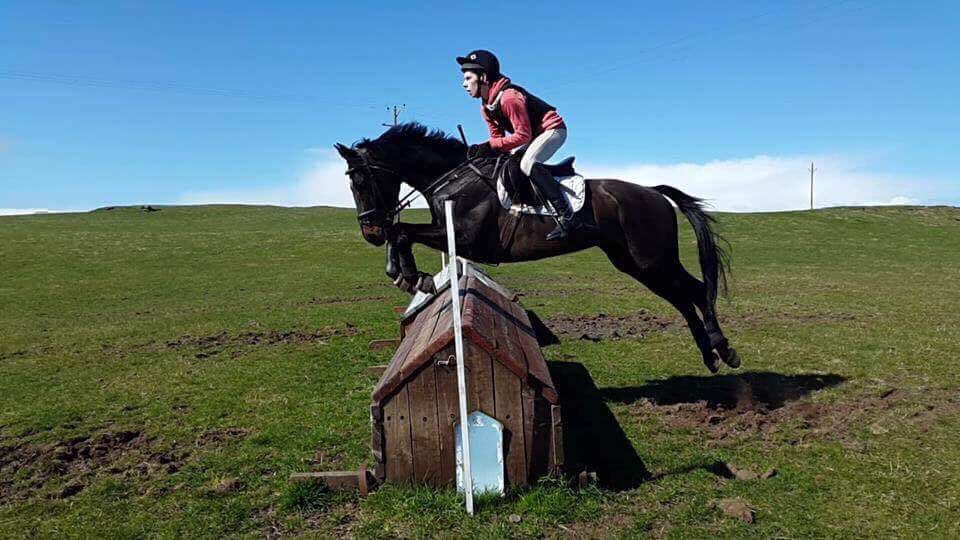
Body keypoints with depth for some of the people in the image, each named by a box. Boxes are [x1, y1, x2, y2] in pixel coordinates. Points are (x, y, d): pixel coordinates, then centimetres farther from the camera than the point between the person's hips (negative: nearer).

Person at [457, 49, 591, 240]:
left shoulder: (508, 97, -27)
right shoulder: (486, 107, 3)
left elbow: (523, 136, -28)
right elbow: (497, 137, 4)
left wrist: (491, 146, -30)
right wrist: (482, 148, -16)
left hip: (553, 128, -10)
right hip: (534, 134, 11)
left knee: (527, 164, -31)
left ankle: (568, 217, -33)